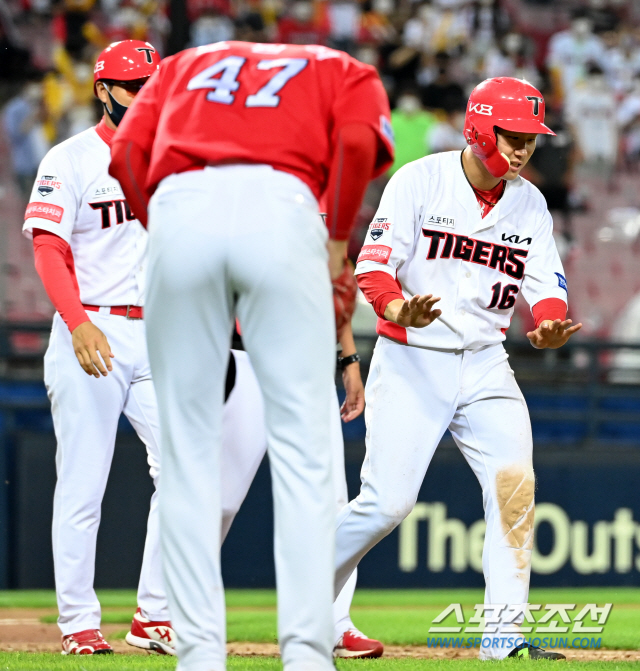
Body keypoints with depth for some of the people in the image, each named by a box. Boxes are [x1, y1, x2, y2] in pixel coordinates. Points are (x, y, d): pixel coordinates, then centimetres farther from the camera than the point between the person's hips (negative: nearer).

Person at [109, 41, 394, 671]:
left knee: (188, 447, 8)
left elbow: (126, 156, 15)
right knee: (301, 446, 3)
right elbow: (356, 144, 3)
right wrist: (336, 251, 9)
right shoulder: (346, 73, 28)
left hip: (178, 204, 2)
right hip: (283, 206, -2)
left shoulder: (185, 64, 35)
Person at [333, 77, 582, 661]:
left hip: (485, 365, 4)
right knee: (388, 502, -11)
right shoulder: (420, 181, -8)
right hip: (410, 359, -4)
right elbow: (373, 268, -13)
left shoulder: (530, 204, 7)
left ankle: (504, 631, -9)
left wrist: (548, 325, -22)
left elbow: (545, 287, 2)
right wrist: (399, 309, -35)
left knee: (515, 480, -14)